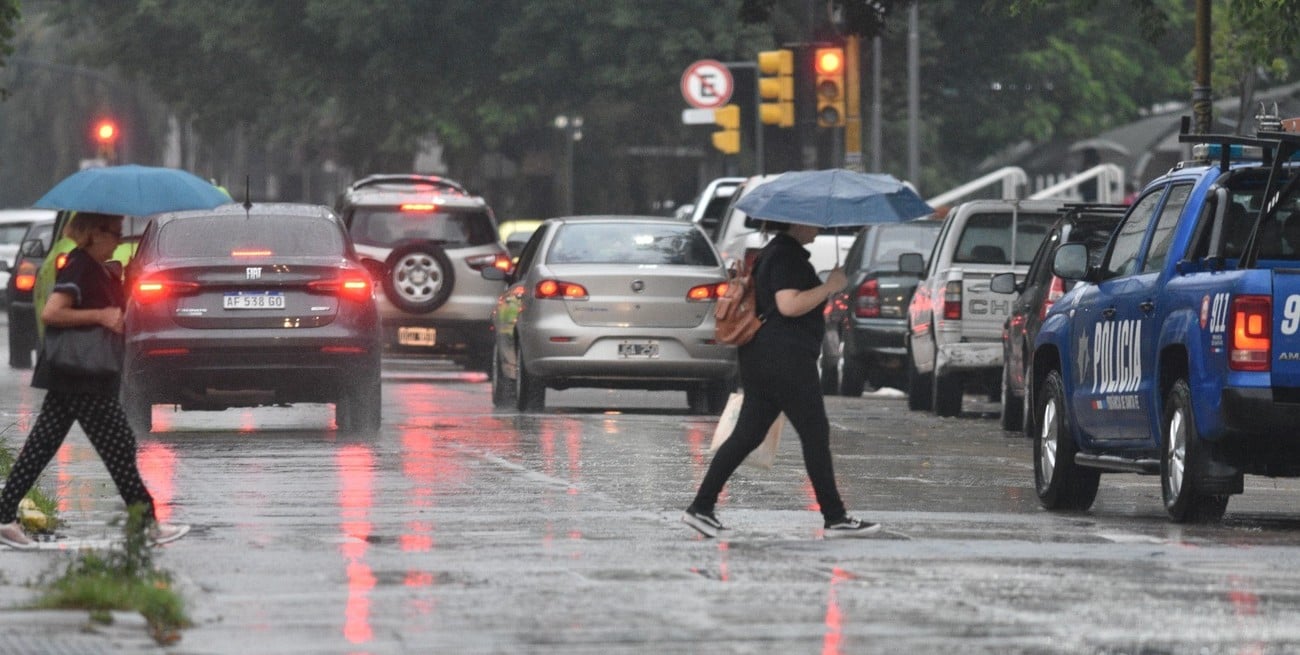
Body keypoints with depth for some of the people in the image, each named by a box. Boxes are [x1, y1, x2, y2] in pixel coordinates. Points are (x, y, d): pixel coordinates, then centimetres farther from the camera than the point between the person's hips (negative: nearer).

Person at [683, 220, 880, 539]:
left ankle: (701, 507, 3)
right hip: (787, 359, -10)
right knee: (815, 434, -4)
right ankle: (835, 518, 0)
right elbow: (788, 305, -24)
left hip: (760, 356, 10)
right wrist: (830, 286, -17)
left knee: (747, 435, 8)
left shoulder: (775, 252, 19)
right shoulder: (787, 256, -13)